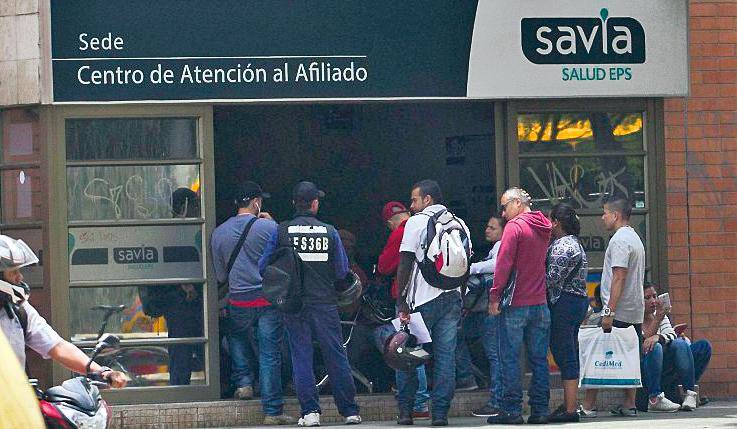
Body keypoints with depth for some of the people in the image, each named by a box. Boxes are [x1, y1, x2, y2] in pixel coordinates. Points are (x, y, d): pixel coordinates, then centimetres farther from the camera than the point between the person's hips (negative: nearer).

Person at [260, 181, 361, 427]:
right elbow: (342, 272, 3)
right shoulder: (329, 232, -1)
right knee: (336, 356, 6)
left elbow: (264, 267, 0)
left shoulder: (281, 232, -2)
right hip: (325, 303, 0)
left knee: (301, 357, 4)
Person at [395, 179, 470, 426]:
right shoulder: (459, 224, 12)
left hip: (423, 299, -4)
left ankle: (406, 410, 7)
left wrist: (401, 303, -5)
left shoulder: (416, 223, -3)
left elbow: (405, 264, -7)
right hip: (452, 299, 4)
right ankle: (440, 413, 0)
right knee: (446, 355, 3)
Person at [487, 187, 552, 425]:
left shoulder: (514, 226, -9)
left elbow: (504, 263, -14)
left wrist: (495, 296, -12)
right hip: (540, 304, 7)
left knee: (510, 358, -2)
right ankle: (540, 410, 7)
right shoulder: (543, 227, 14)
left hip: (516, 304, -7)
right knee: (539, 359, 8)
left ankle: (512, 410, -5)